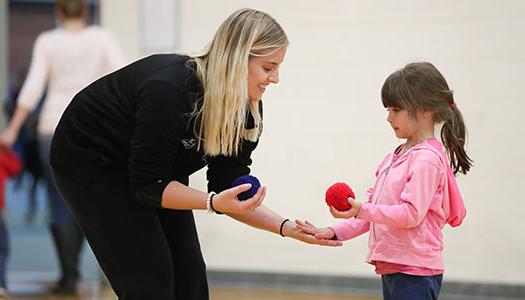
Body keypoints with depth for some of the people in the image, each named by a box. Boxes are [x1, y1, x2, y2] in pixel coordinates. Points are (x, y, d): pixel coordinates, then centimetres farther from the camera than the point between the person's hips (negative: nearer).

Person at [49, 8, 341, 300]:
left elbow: (229, 192, -10)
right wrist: (213, 202, -41)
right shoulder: (169, 90, -35)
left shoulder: (247, 111, -13)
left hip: (158, 165, 8)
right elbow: (147, 185, -29)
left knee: (189, 276, -1)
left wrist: (286, 227, -23)